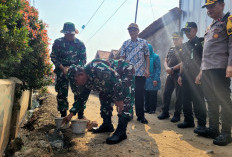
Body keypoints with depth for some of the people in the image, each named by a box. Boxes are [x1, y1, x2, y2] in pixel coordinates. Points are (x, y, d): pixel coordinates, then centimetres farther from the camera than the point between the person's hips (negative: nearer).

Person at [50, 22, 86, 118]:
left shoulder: (80, 44, 1)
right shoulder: (58, 42, 0)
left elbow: (83, 59, 3)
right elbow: (53, 57, 2)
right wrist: (63, 68, -11)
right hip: (62, 71, 0)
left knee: (79, 92, -7)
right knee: (62, 93, 1)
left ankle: (80, 115, 3)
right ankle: (63, 115, 13)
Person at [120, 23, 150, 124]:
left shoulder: (144, 42, 9)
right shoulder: (125, 43, 11)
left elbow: (147, 57, 6)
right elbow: (122, 58, 9)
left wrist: (147, 69, -4)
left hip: (141, 73, -1)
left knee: (140, 94, 1)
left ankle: (140, 116, 11)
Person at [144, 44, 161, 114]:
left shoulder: (155, 56, -3)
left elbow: (158, 68, -7)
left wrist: (156, 79, -14)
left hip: (152, 80, -5)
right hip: (146, 79, 5)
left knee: (153, 95, 2)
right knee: (146, 95, 6)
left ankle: (152, 109, 12)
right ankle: (147, 108, 17)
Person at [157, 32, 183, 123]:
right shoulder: (171, 50, 19)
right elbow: (165, 61, 16)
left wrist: (172, 68, -14)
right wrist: (167, 68, -5)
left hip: (179, 74, -6)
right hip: (170, 75, 7)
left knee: (178, 95, -1)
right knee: (166, 93, 7)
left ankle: (177, 115, 8)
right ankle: (165, 112, 18)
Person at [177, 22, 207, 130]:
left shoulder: (200, 42, -1)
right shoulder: (185, 45, 20)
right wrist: (180, 75, 15)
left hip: (196, 76, -7)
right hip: (186, 76, 7)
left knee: (198, 99, -6)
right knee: (186, 99, 10)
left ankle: (201, 124, 2)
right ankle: (188, 120, 21)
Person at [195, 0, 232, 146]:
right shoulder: (210, 28, 25)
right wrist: (202, 71, 21)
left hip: (220, 69, -8)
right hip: (207, 70, 8)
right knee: (211, 101, 11)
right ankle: (213, 129, 20)